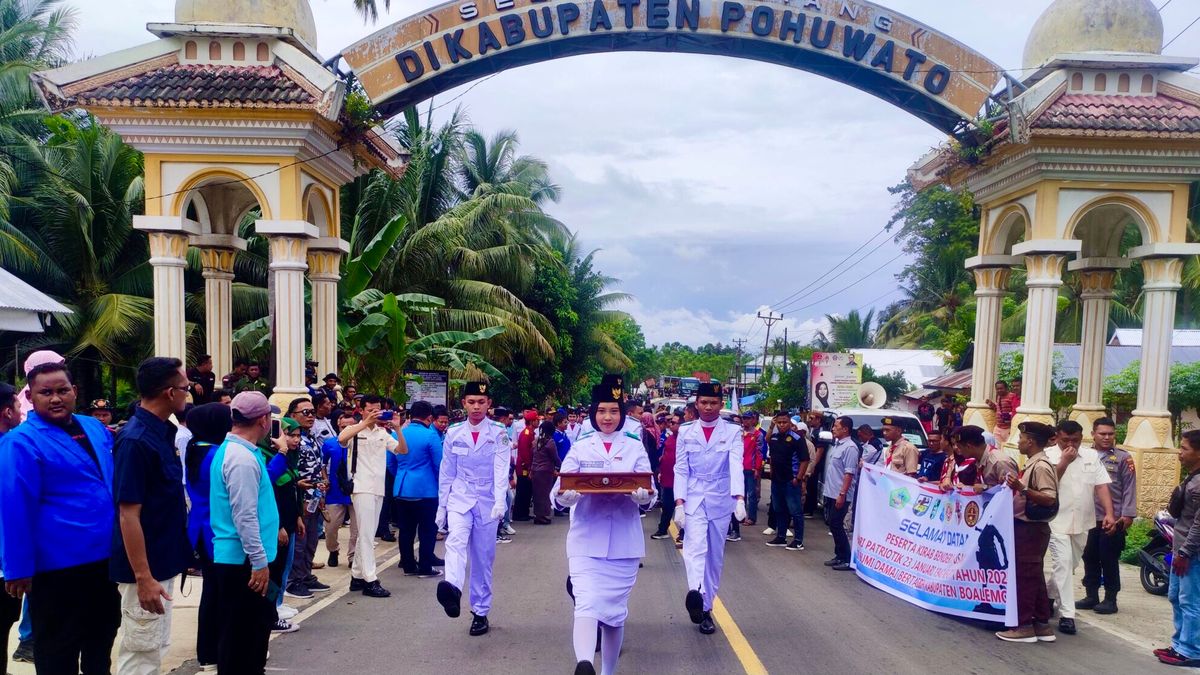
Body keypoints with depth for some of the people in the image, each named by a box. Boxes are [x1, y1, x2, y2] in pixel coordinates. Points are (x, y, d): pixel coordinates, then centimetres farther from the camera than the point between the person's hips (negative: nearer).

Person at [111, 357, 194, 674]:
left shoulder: (163, 431, 6)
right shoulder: (135, 441, -21)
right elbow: (128, 514, -22)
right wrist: (143, 577, -22)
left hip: (163, 562, 9)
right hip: (147, 569, -9)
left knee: (156, 648, 19)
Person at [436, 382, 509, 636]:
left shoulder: (498, 433, -3)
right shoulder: (453, 433, 4)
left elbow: (501, 468, -13)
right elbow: (446, 472, 9)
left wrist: (500, 501, -26)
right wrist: (442, 505, 10)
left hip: (488, 502, -1)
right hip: (460, 498, 1)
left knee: (483, 558, 6)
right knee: (455, 541, -27)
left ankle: (480, 612, 18)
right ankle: (452, 589, -49)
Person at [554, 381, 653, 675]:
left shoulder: (635, 448, 6)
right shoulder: (580, 448, 5)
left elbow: (648, 491, -1)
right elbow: (560, 490, -2)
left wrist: (643, 494, -24)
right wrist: (566, 495, -25)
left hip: (623, 541, 1)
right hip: (586, 540, -1)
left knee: (615, 610, 10)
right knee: (587, 603, -18)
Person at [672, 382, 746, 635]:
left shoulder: (732, 432, -1)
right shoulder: (685, 432, 3)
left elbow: (736, 465, -14)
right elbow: (681, 469, 1)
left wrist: (740, 498, -28)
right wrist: (679, 502, -9)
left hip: (721, 500, 1)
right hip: (694, 499, 0)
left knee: (715, 556, 7)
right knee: (696, 547, -22)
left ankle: (706, 608, 19)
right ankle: (696, 593, -41)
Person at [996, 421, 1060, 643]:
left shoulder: (1041, 466, -17)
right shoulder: (1032, 464, 12)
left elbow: (1049, 498, -24)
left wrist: (1021, 488, -30)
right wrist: (1016, 486, 13)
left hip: (1031, 528, -10)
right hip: (1026, 526, 10)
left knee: (1025, 576, -3)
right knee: (1034, 576, 14)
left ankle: (1024, 626, 4)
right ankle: (1042, 625, 22)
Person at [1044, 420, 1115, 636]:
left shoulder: (1091, 456, 5)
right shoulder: (1048, 455, -8)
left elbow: (1101, 486, 1)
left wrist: (1109, 513, -9)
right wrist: (1064, 461, -22)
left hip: (1082, 522, 5)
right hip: (1057, 521, -5)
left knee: (1071, 565, 17)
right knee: (1063, 564, -11)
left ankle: (1048, 594, 38)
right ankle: (1066, 614, -7)